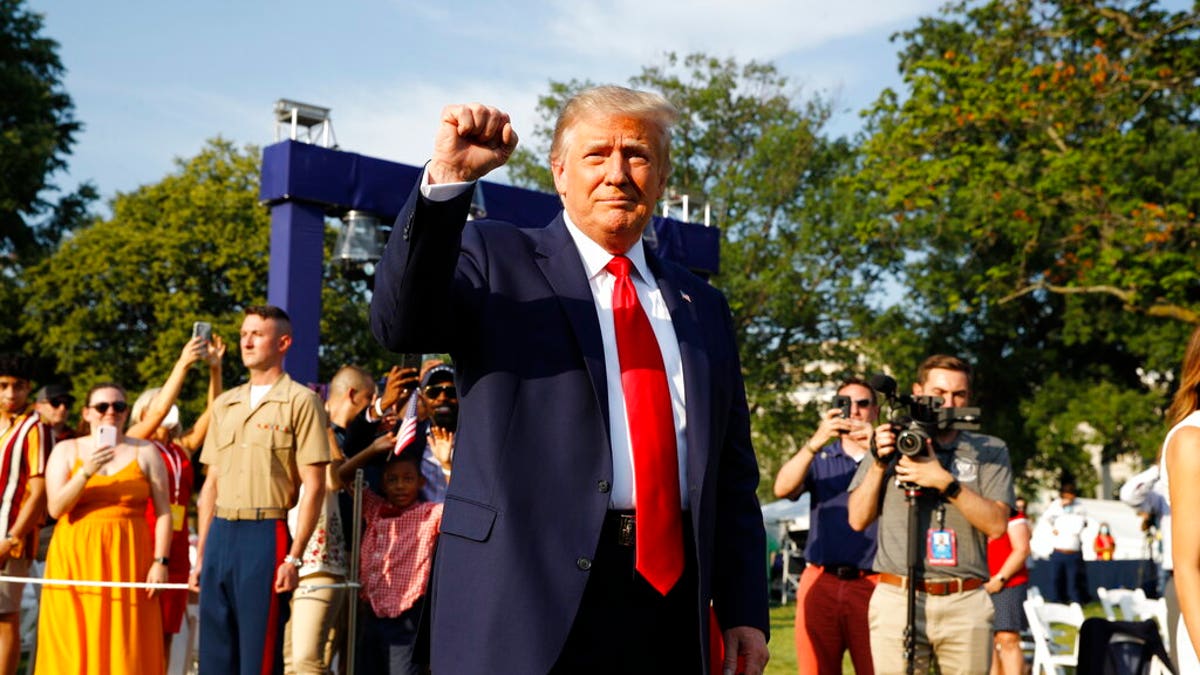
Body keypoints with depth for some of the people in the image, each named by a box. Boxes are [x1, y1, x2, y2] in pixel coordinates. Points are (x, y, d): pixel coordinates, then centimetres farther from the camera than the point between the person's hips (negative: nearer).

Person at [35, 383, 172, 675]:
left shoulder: (145, 452, 7)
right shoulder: (67, 450, 8)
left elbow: (163, 511, 2)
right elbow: (55, 507, -3)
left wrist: (161, 561, -7)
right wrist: (86, 472, -16)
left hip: (126, 559, 0)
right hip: (75, 559, 1)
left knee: (126, 644, -3)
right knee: (74, 642, -1)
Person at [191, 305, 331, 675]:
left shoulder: (300, 401, -2)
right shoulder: (224, 404, 16)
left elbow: (314, 486, -7)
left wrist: (294, 557, -14)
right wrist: (200, 554, 14)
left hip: (267, 534, -6)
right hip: (220, 534, 6)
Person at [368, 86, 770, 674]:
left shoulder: (701, 307, 16)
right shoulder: (496, 258, 5)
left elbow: (732, 475, 14)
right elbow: (401, 324, -15)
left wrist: (744, 611, 8)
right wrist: (446, 179, -26)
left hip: (670, 601, 4)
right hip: (528, 593, -4)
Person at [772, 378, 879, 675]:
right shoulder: (819, 458, 16)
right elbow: (783, 489, -3)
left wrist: (876, 449, -16)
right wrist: (816, 442, -15)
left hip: (872, 584, -2)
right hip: (821, 582, 2)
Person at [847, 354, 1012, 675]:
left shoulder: (990, 450, 10)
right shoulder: (891, 443, 14)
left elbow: (996, 524, -2)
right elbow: (858, 519, 10)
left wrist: (945, 481, -12)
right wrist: (879, 464, -2)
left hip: (966, 604, 0)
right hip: (898, 600, 0)